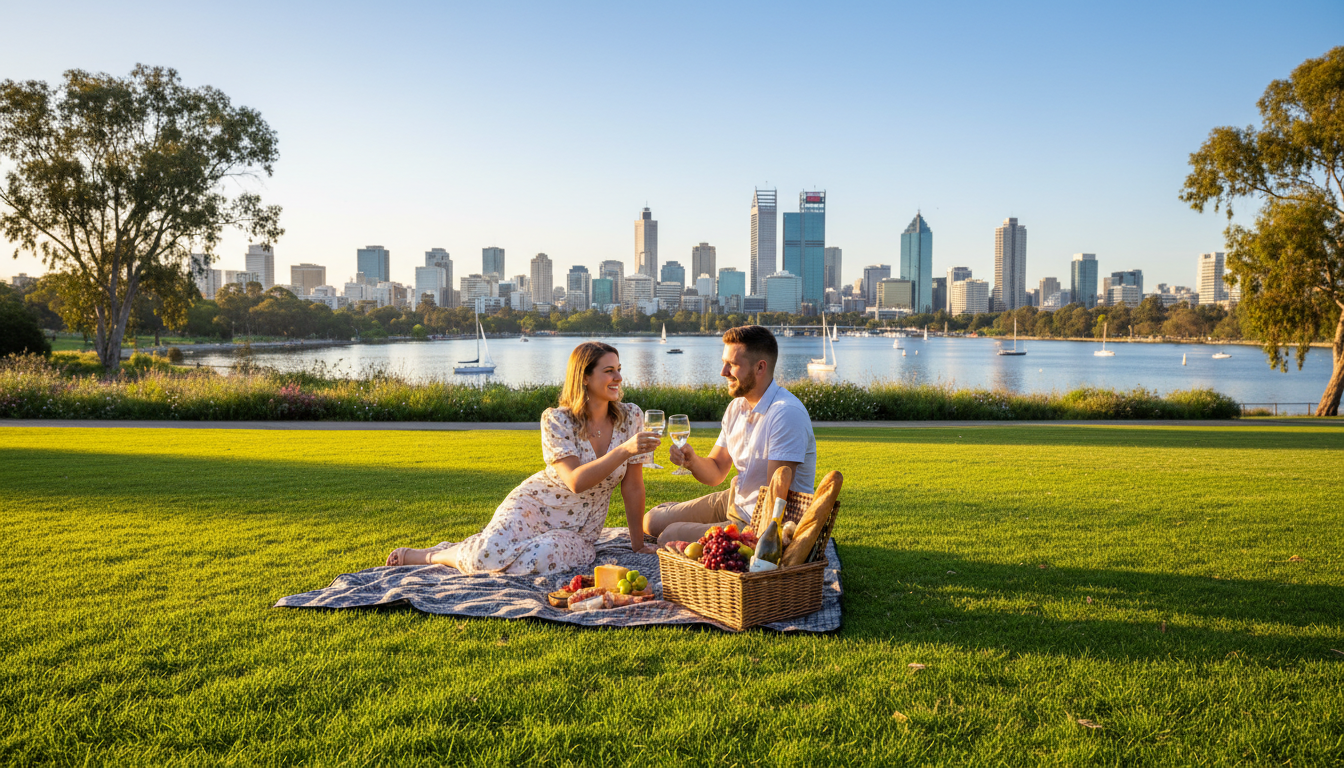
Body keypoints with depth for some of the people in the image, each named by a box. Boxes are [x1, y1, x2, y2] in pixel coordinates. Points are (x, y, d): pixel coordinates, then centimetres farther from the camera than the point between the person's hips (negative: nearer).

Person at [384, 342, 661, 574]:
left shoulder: (630, 417, -6)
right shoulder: (556, 421, -13)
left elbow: (633, 486, 0)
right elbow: (576, 481, -26)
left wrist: (638, 544, 2)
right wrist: (624, 450, -35)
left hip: (577, 533, 2)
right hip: (534, 505, -2)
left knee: (538, 558, -32)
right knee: (491, 554, -31)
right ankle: (428, 555, 4)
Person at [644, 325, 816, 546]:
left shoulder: (787, 413, -26)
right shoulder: (737, 406, 2)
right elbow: (716, 473, 6)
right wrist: (692, 460, -14)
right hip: (734, 500, 8)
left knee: (670, 536, -12)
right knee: (653, 521, 8)